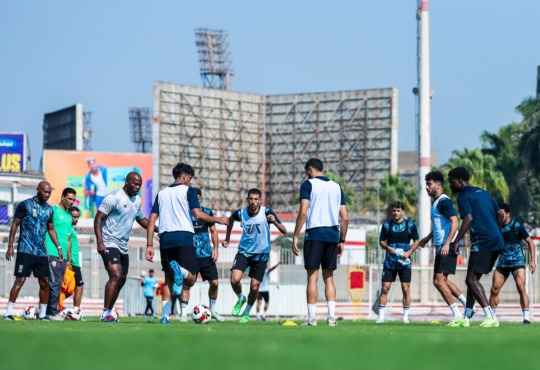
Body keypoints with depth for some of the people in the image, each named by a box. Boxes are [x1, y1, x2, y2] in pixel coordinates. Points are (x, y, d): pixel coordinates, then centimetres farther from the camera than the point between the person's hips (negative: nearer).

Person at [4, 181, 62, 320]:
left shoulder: (49, 209, 12)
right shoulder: (25, 205, -4)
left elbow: (51, 230, 22)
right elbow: (15, 225, -2)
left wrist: (59, 247, 16)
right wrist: (10, 246, -8)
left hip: (41, 252, 6)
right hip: (25, 250, -6)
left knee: (45, 282, 3)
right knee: (20, 280, -10)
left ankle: (43, 313, 12)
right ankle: (9, 312, -8)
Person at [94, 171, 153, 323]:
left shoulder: (137, 200, 11)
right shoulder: (114, 197, -13)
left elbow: (141, 219, 27)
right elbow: (98, 219, -14)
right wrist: (100, 242, -23)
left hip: (123, 246, 9)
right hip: (109, 243, -9)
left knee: (121, 280, 13)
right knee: (116, 276, -21)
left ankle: (109, 312, 24)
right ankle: (106, 314, -21)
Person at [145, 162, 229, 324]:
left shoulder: (162, 193, 18)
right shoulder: (188, 190, 4)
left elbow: (152, 220, 12)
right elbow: (198, 214, -8)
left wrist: (149, 245, 12)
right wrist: (218, 220, 6)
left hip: (165, 238, 4)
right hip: (184, 237, -4)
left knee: (168, 279, 14)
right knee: (190, 279, -1)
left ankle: (165, 315, 1)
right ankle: (179, 270, -35)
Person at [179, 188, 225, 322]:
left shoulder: (207, 212, 6)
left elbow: (213, 231, 13)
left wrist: (215, 248, 2)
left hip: (207, 255, 3)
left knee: (214, 282, 1)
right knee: (186, 284, -9)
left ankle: (213, 310, 19)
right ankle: (183, 313, -4)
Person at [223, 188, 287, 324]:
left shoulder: (266, 212, -14)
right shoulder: (241, 213, -7)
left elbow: (284, 231, -16)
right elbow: (231, 219, 19)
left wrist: (275, 222, -36)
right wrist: (227, 238, 22)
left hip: (261, 254, -1)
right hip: (244, 252, 1)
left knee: (254, 287, -1)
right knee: (235, 279, -19)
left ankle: (246, 313, 25)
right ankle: (241, 299, 15)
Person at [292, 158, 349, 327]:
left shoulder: (308, 184, 1)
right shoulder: (336, 187, 16)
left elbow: (303, 213, -10)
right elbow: (345, 217, 12)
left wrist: (295, 236, -7)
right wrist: (342, 241, 17)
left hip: (315, 233, -4)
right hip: (333, 236, 4)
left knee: (312, 277, -3)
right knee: (328, 277, 11)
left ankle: (311, 318, -6)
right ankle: (332, 316, 1)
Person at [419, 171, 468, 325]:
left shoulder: (444, 201, -14)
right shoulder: (436, 202, 17)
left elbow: (455, 223, -23)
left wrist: (447, 244, -30)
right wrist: (428, 238, 37)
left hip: (446, 248, -10)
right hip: (441, 247, 10)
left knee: (439, 281, -9)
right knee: (442, 280, 13)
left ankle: (456, 314, -6)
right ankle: (467, 304, 15)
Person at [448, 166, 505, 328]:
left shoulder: (464, 196, -5)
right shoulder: (482, 193, 21)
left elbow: (468, 219, -18)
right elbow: (500, 215, 22)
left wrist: (456, 242, -14)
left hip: (482, 242, -9)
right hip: (497, 242, 9)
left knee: (472, 279, -8)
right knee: (472, 279, 14)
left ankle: (491, 317, -18)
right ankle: (465, 318, 14)